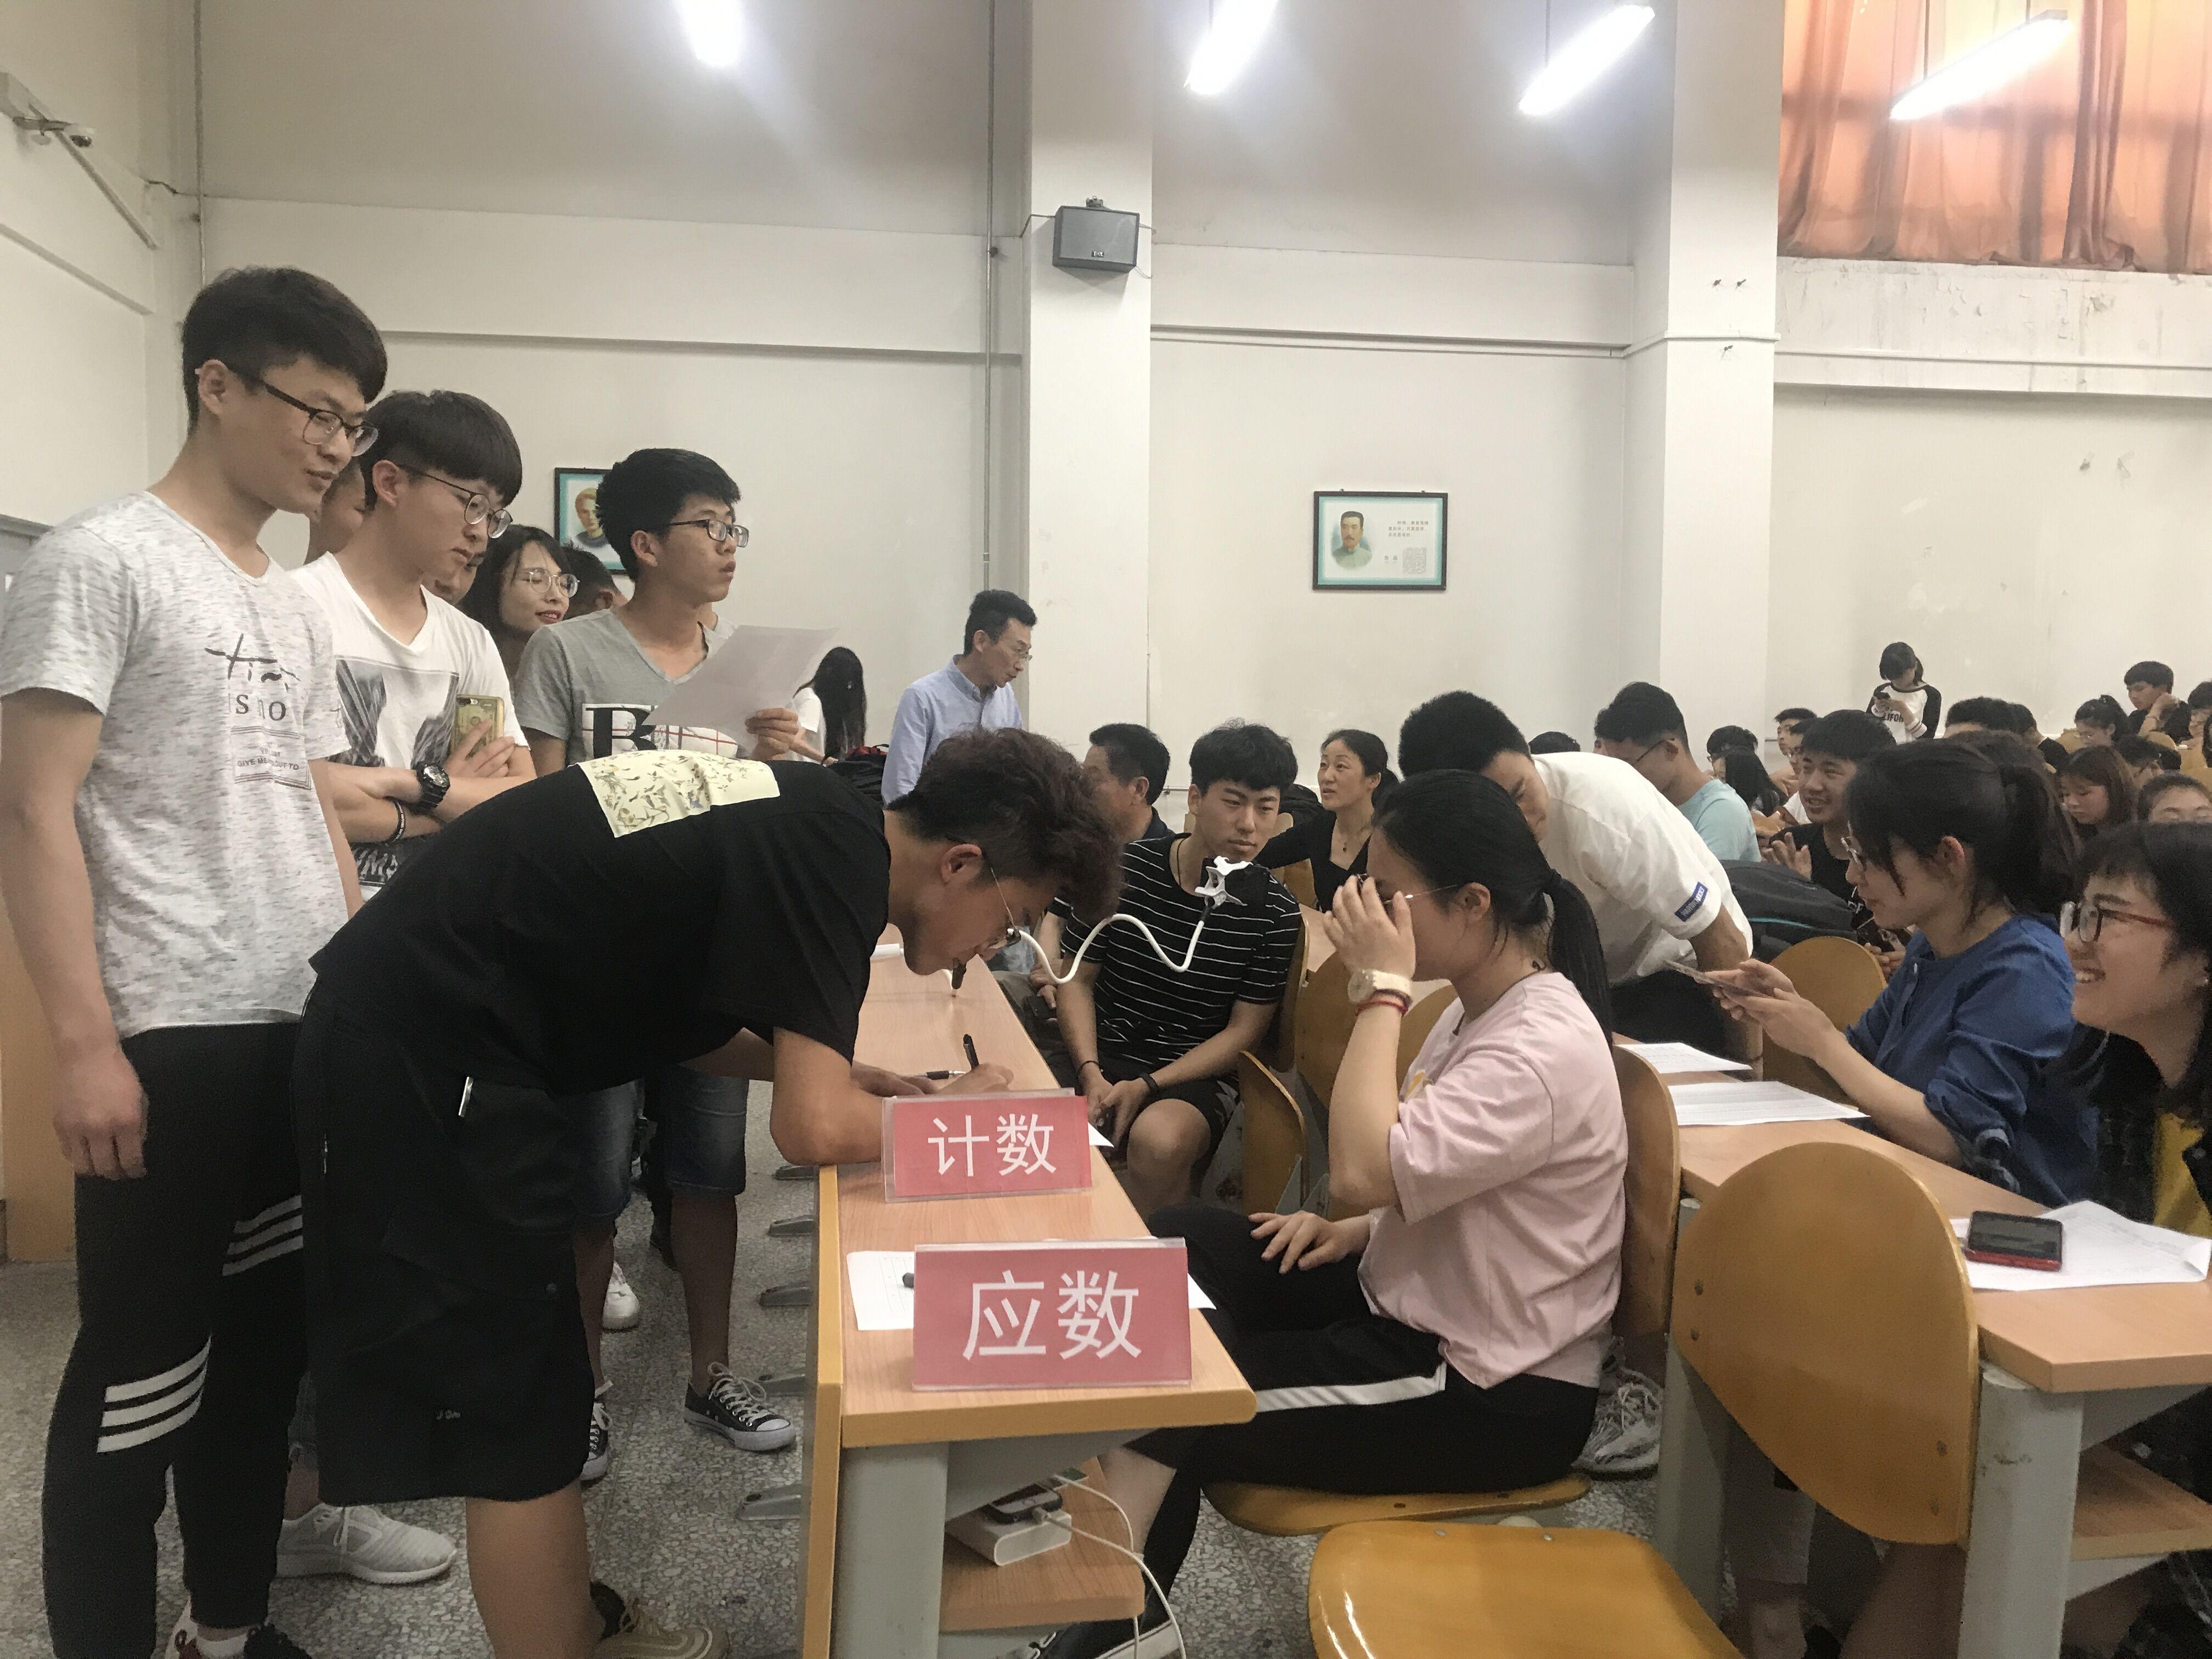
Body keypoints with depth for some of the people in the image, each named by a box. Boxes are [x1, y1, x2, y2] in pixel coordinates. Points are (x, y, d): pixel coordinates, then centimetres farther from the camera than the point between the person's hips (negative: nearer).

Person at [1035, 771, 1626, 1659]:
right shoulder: (1477, 1004, 3)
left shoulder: (1544, 1049, -27)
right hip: (1413, 1301, 9)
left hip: (1496, 1392, -9)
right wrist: (1355, 1231, -1)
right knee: (1172, 1246, 2)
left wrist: (1380, 988, -28)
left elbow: (1362, 1170, -35)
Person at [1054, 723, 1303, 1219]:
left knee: (1159, 1141, -34)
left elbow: (1244, 1030, -3)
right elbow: (1078, 978, 5)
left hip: (1196, 1072, -1)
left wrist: (1146, 1086, -14)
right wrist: (1090, 1075, -11)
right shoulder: (1126, 868, -2)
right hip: (1102, 1053, 2)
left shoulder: (1275, 911, -5)